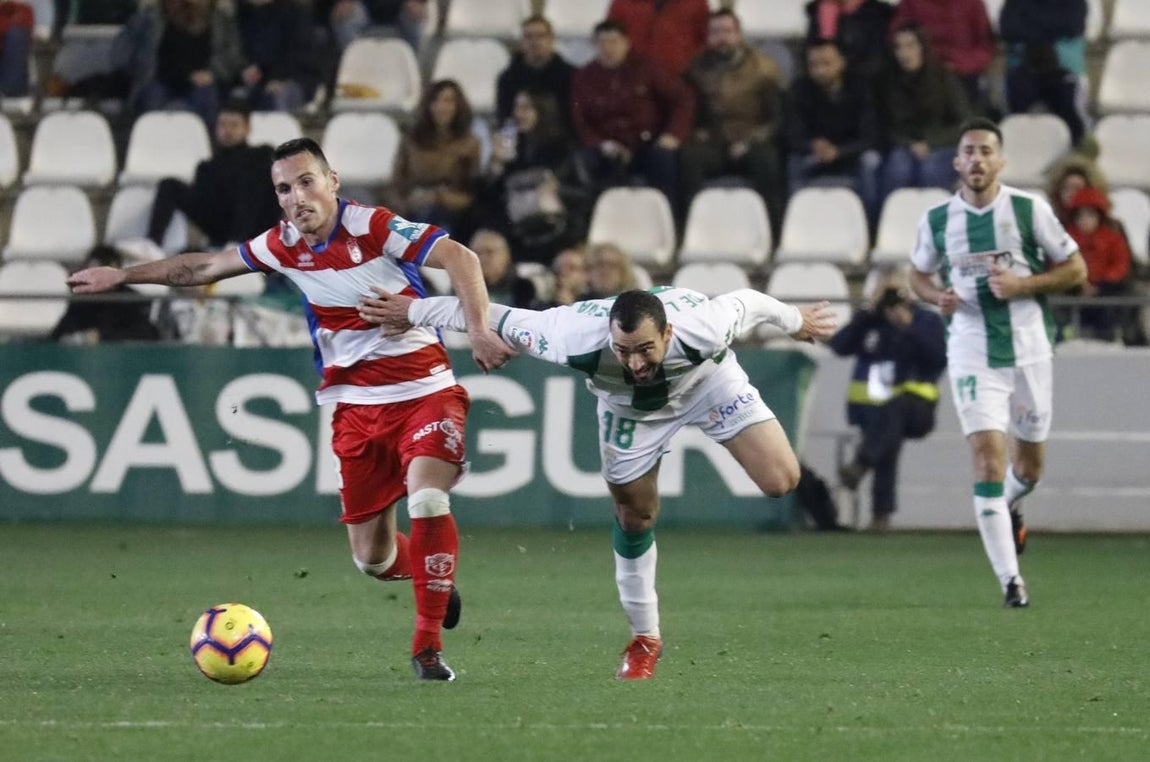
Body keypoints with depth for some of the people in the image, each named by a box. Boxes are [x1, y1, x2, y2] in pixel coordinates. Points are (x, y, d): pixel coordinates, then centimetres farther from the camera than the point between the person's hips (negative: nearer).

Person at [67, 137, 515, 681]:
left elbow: (460, 259, -24)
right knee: (371, 558, 4)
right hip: (355, 406, 5)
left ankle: (428, 645, -20)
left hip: (423, 391, -5)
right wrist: (122, 276, 22)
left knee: (426, 496, -30)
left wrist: (478, 331, -37)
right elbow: (205, 267, 17)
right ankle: (434, 581, 38)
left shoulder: (373, 227, -16)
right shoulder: (284, 245, 2)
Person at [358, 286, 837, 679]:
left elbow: (747, 302, -23)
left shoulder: (703, 330, -45)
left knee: (780, 480, -15)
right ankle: (644, 639, 26)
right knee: (634, 516, 6)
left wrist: (796, 322, -1)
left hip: (705, 379, 0)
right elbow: (499, 319, -31)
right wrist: (413, 311, -21)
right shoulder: (576, 341, -44)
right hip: (628, 405, 0)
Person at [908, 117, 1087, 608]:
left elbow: (1075, 269, 1)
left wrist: (1023, 284, -15)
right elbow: (918, 274, 17)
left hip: (1029, 350, 1)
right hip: (971, 354, -1)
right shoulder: (936, 220, 1)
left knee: (1030, 465, 13)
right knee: (988, 455, -16)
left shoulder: (1031, 209, -4)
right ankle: (1009, 579, -16)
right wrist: (937, 297, -6)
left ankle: (1007, 508, 51)